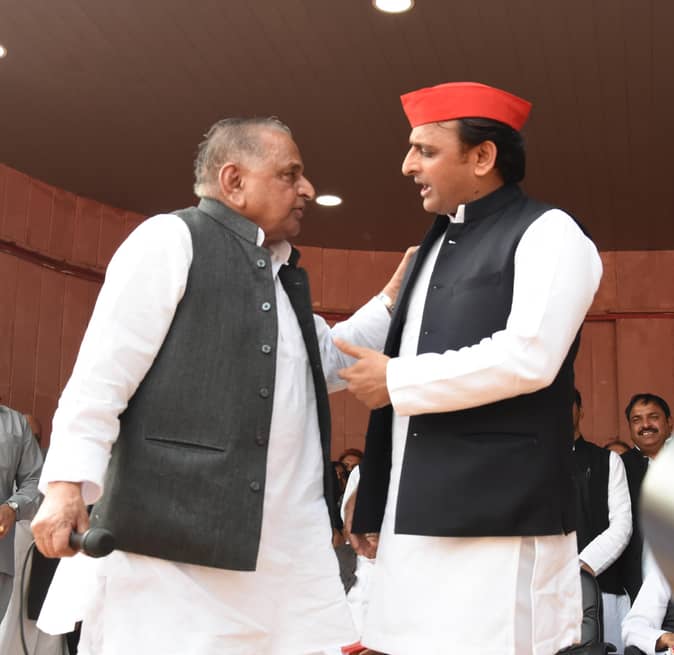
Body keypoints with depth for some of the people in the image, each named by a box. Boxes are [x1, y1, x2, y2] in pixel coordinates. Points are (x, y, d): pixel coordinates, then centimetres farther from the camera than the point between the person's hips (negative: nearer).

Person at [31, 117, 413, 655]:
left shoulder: (285, 273, 21)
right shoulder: (170, 239, -3)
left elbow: (327, 361, 31)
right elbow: (102, 371, -10)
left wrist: (393, 298, 22)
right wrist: (68, 481, -18)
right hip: (176, 526, -7)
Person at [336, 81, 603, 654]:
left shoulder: (547, 234, -4)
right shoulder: (435, 246, 20)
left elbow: (529, 358, -19)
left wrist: (397, 380, -9)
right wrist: (373, 504, 21)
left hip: (498, 522, -7)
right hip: (417, 519, 7)